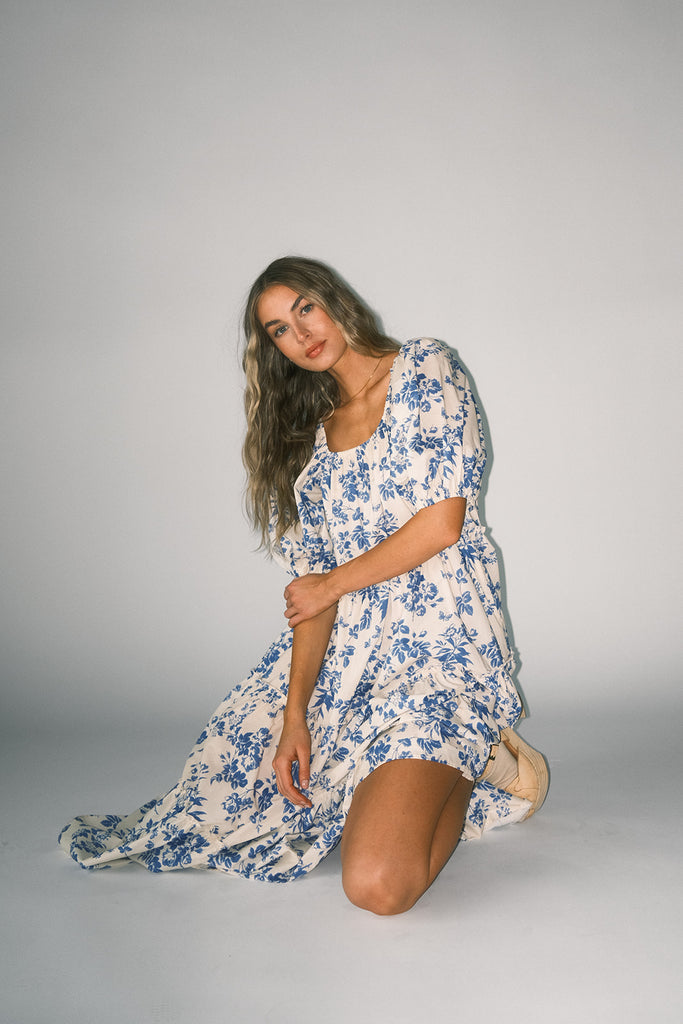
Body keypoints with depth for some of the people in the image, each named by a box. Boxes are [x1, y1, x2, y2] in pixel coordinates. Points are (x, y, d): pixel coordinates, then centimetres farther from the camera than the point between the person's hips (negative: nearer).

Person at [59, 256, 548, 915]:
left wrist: (332, 585, -1)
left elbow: (443, 523, -11)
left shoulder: (425, 369, 0)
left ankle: (471, 772, 6)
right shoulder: (312, 431, 15)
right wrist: (295, 713, -6)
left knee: (377, 885, -23)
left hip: (441, 643, -7)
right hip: (347, 645, 7)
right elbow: (312, 586, 6)